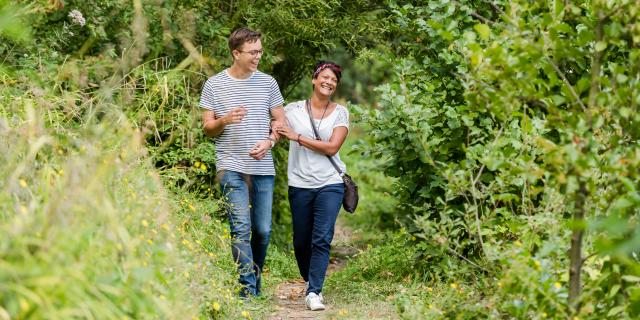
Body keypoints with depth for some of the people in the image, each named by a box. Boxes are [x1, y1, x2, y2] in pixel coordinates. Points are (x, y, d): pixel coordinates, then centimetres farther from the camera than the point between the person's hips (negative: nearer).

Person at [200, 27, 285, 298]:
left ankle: (256, 281, 22)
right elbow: (207, 128, 5)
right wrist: (225, 120, -16)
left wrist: (268, 141, -7)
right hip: (232, 167, -3)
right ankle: (248, 287, -9)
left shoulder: (268, 82, 8)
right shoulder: (214, 85, 2)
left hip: (263, 168, 3)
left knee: (263, 230, 6)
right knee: (241, 227, -11)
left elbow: (280, 120, 13)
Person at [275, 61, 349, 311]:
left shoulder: (340, 113, 3)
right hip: (300, 185, 1)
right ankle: (311, 281, 31)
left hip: (330, 184, -1)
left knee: (322, 239, -12)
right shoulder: (293, 110, 4)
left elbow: (332, 147, -7)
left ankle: (313, 293, -12)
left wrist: (297, 136, -11)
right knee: (301, 241, 8)